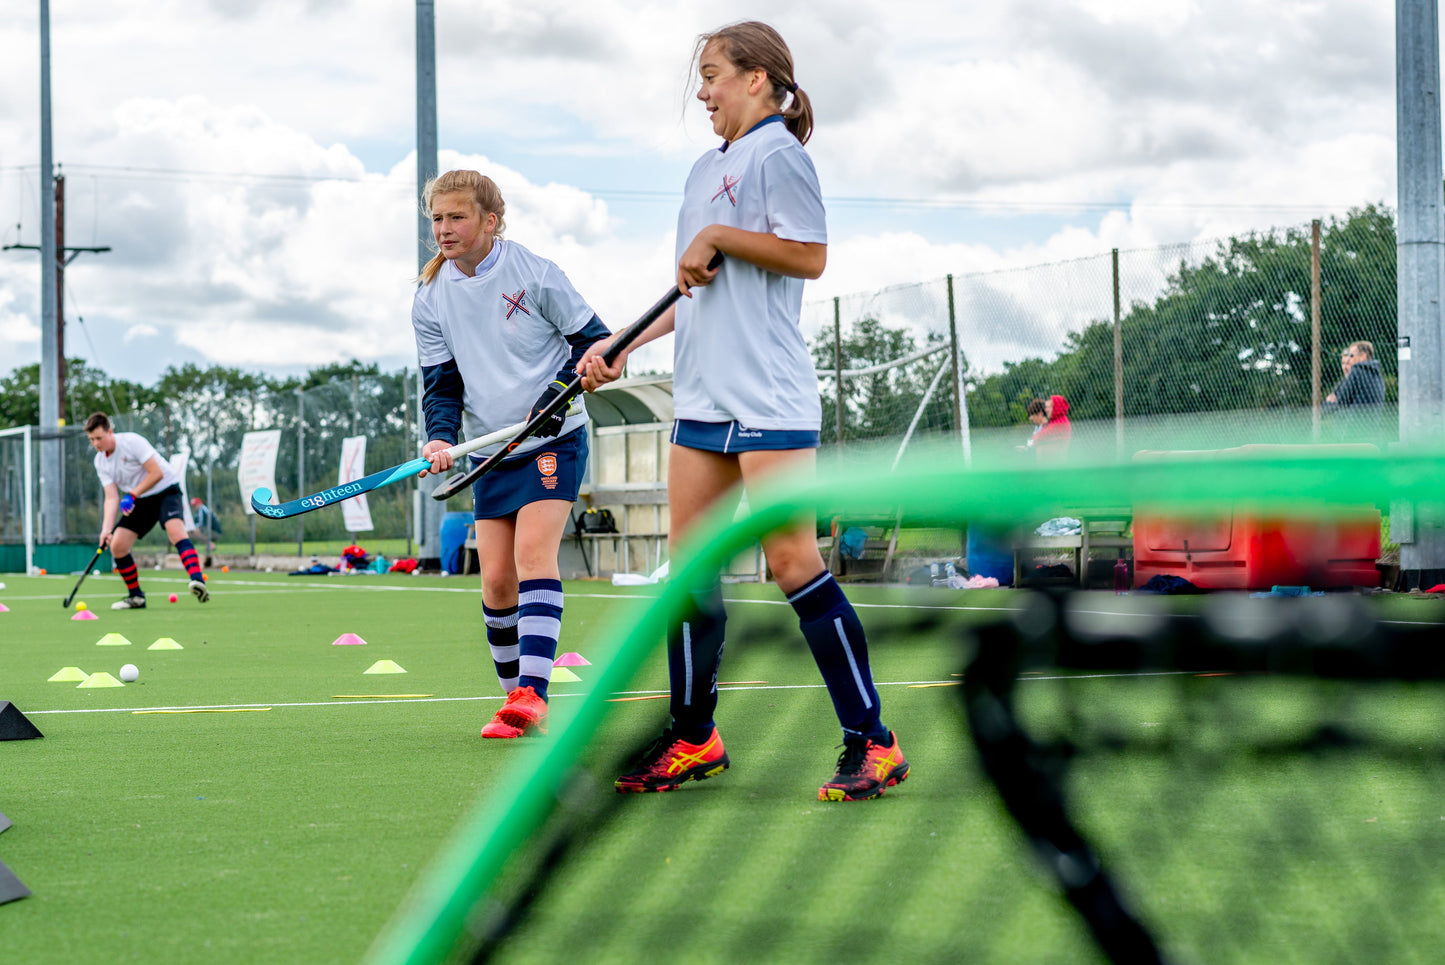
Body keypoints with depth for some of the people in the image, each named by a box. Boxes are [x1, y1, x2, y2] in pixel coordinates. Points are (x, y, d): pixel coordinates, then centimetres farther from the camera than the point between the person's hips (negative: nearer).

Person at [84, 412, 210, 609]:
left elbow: (157, 473, -21)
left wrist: (132, 495, -20)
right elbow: (111, 497, -7)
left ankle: (197, 580, -49)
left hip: (166, 491, -7)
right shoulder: (100, 462, -2)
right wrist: (106, 529, -21)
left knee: (175, 531, -33)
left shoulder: (131, 442, -20)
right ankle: (136, 597, 11)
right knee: (117, 545, -4)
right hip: (139, 502, 7)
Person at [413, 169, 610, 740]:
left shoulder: (535, 275, -9)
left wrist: (560, 389, -17)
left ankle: (530, 693, -28)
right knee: (496, 580, -1)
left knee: (533, 552, -21)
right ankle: (519, 702, 12)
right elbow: (441, 382, 5)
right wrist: (440, 437, -15)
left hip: (553, 440, -4)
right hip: (490, 450, 4)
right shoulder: (430, 301, 2)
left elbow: (595, 340, -1)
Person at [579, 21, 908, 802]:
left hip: (769, 399, -9)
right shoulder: (705, 170, 19)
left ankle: (872, 743, -5)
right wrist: (623, 343, 20)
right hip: (701, 398, 9)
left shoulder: (777, 152, -6)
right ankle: (693, 738, 18)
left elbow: (810, 256, -16)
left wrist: (717, 236, -14)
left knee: (793, 564, -10)